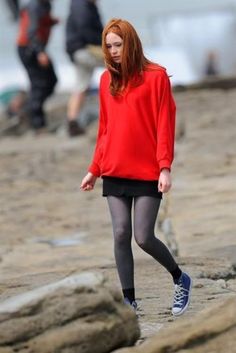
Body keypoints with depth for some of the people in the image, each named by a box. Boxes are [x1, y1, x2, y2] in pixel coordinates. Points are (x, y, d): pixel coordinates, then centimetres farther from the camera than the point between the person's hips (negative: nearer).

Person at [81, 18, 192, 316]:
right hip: (114, 173, 4)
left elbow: (165, 125, -8)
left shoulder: (156, 76, -5)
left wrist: (165, 167, -15)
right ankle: (129, 302, 5)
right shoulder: (107, 79, 9)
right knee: (121, 235, -1)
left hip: (147, 173, -4)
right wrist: (94, 169, 14)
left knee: (143, 237, -8)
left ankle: (180, 279, 17)